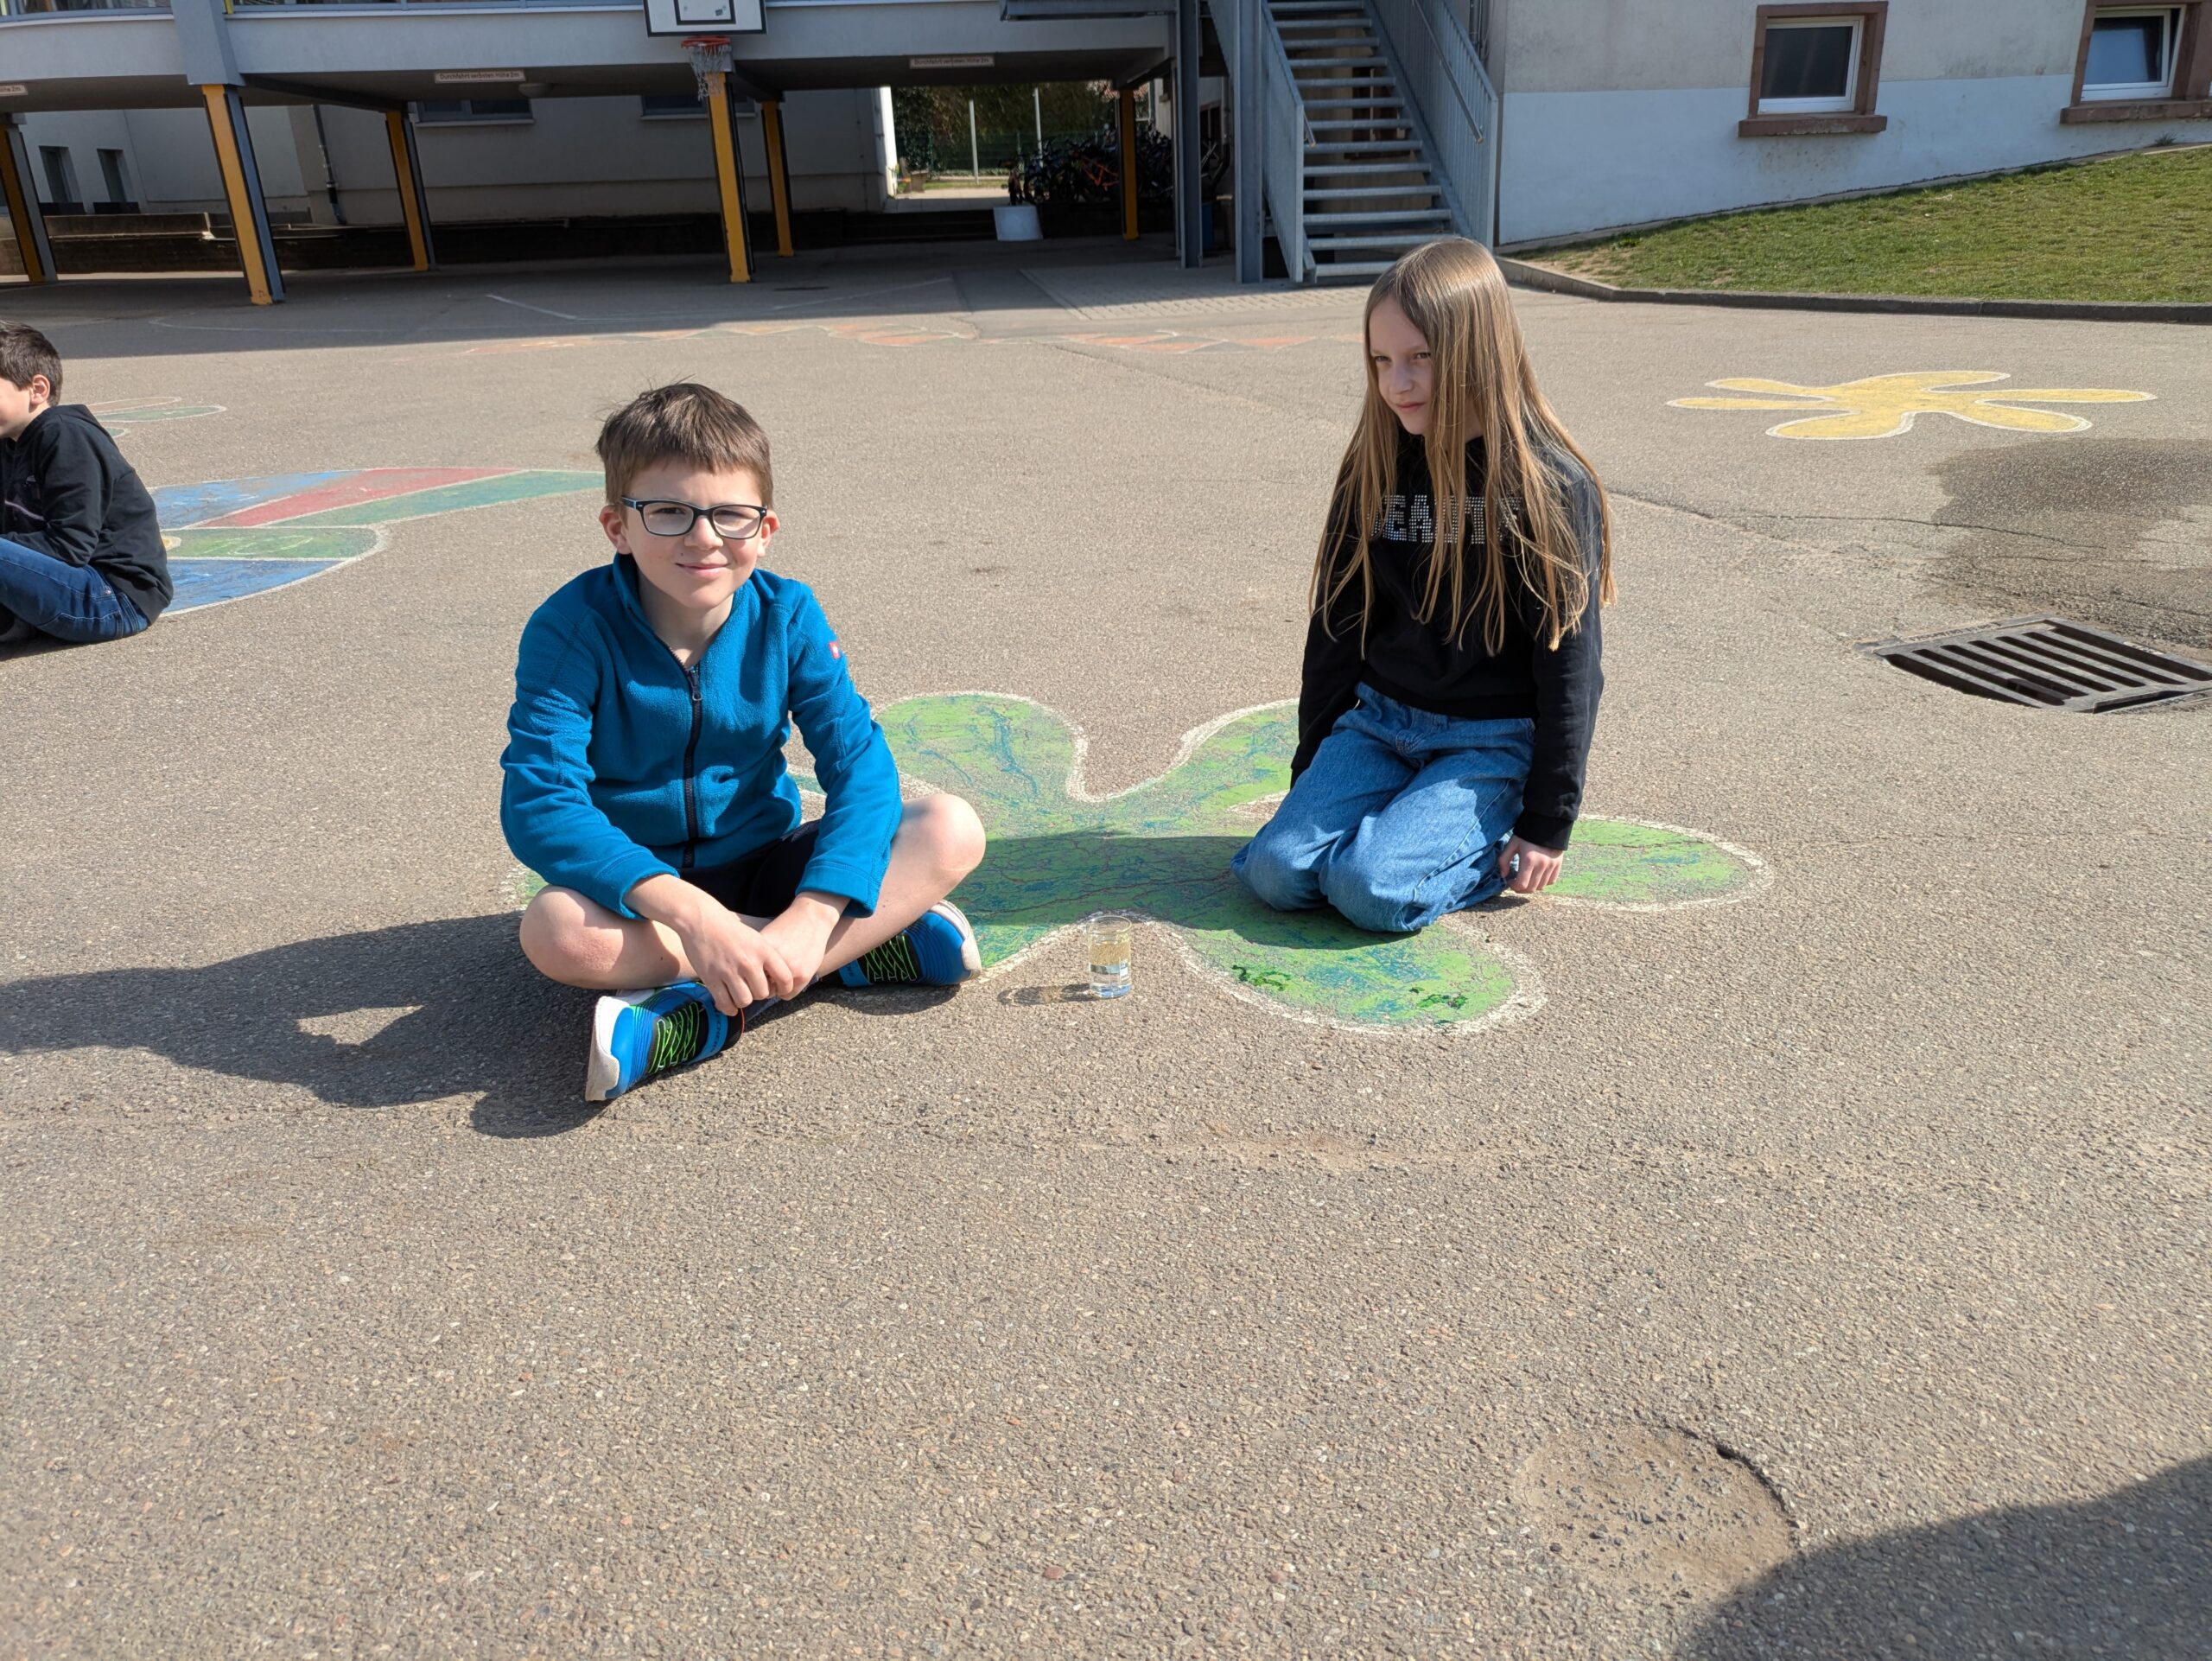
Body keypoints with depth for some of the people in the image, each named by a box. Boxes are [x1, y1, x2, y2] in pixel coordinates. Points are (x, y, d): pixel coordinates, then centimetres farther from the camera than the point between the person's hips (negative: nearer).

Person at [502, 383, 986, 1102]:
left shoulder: (787, 615, -10)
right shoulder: (572, 629, -18)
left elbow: (861, 765, -17)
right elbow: (538, 804, -27)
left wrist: (811, 915, -34)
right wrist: (691, 915, -40)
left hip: (762, 867, 3)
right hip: (640, 886, -2)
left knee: (951, 829, -20)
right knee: (556, 930, -37)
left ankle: (707, 1011, -28)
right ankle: (863, 949, -24)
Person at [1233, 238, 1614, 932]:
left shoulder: (1550, 486, -11)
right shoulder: (1374, 469, 3)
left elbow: (1568, 662, -9)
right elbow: (1338, 622, 10)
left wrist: (1548, 823, -10)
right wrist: (1314, 771, 10)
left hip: (1494, 743, -4)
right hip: (1380, 722, 5)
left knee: (1371, 889, -23)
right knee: (1276, 870, -15)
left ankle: (1498, 846, 4)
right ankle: (1417, 817, 9)